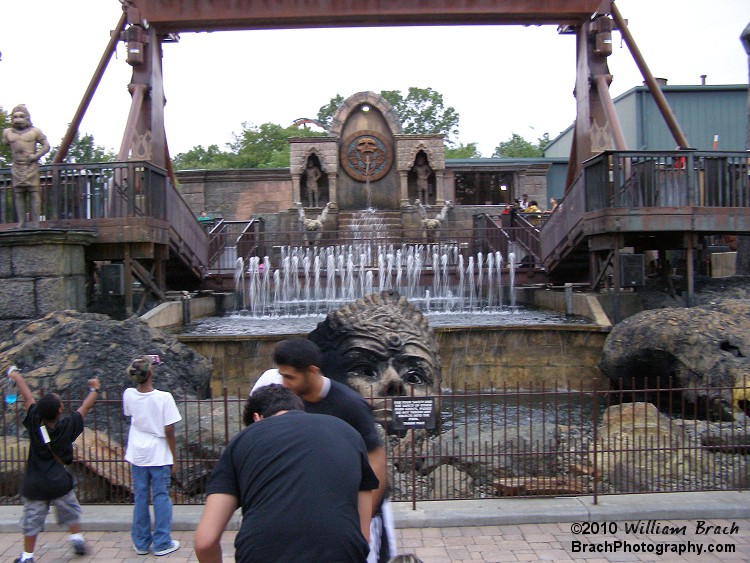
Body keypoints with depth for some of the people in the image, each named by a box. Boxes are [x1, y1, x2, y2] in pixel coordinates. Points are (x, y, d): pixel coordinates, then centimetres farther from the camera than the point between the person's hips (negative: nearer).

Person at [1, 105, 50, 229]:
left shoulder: (35, 131, 4)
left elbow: (46, 146, 2)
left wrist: (36, 156, -11)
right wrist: (10, 157, 6)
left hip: (31, 167, -3)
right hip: (17, 168, 3)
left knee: (34, 193, -7)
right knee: (18, 194, 1)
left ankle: (35, 223, -5)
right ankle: (21, 223, 4)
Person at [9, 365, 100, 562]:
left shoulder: (35, 422, -12)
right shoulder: (67, 426, -13)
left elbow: (27, 396, 1)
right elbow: (85, 407, 2)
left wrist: (16, 375, 13)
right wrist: (94, 389, 19)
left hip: (34, 485, 1)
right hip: (60, 483, -1)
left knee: (32, 520, 10)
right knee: (70, 511, 22)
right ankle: (76, 536, 20)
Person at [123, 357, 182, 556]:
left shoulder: (129, 395, -6)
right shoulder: (163, 397, -17)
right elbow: (169, 431, -14)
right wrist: (174, 457, -2)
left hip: (137, 455, 4)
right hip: (159, 456, -3)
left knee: (140, 498, 13)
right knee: (161, 497, 8)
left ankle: (141, 542, 22)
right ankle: (162, 543, 14)